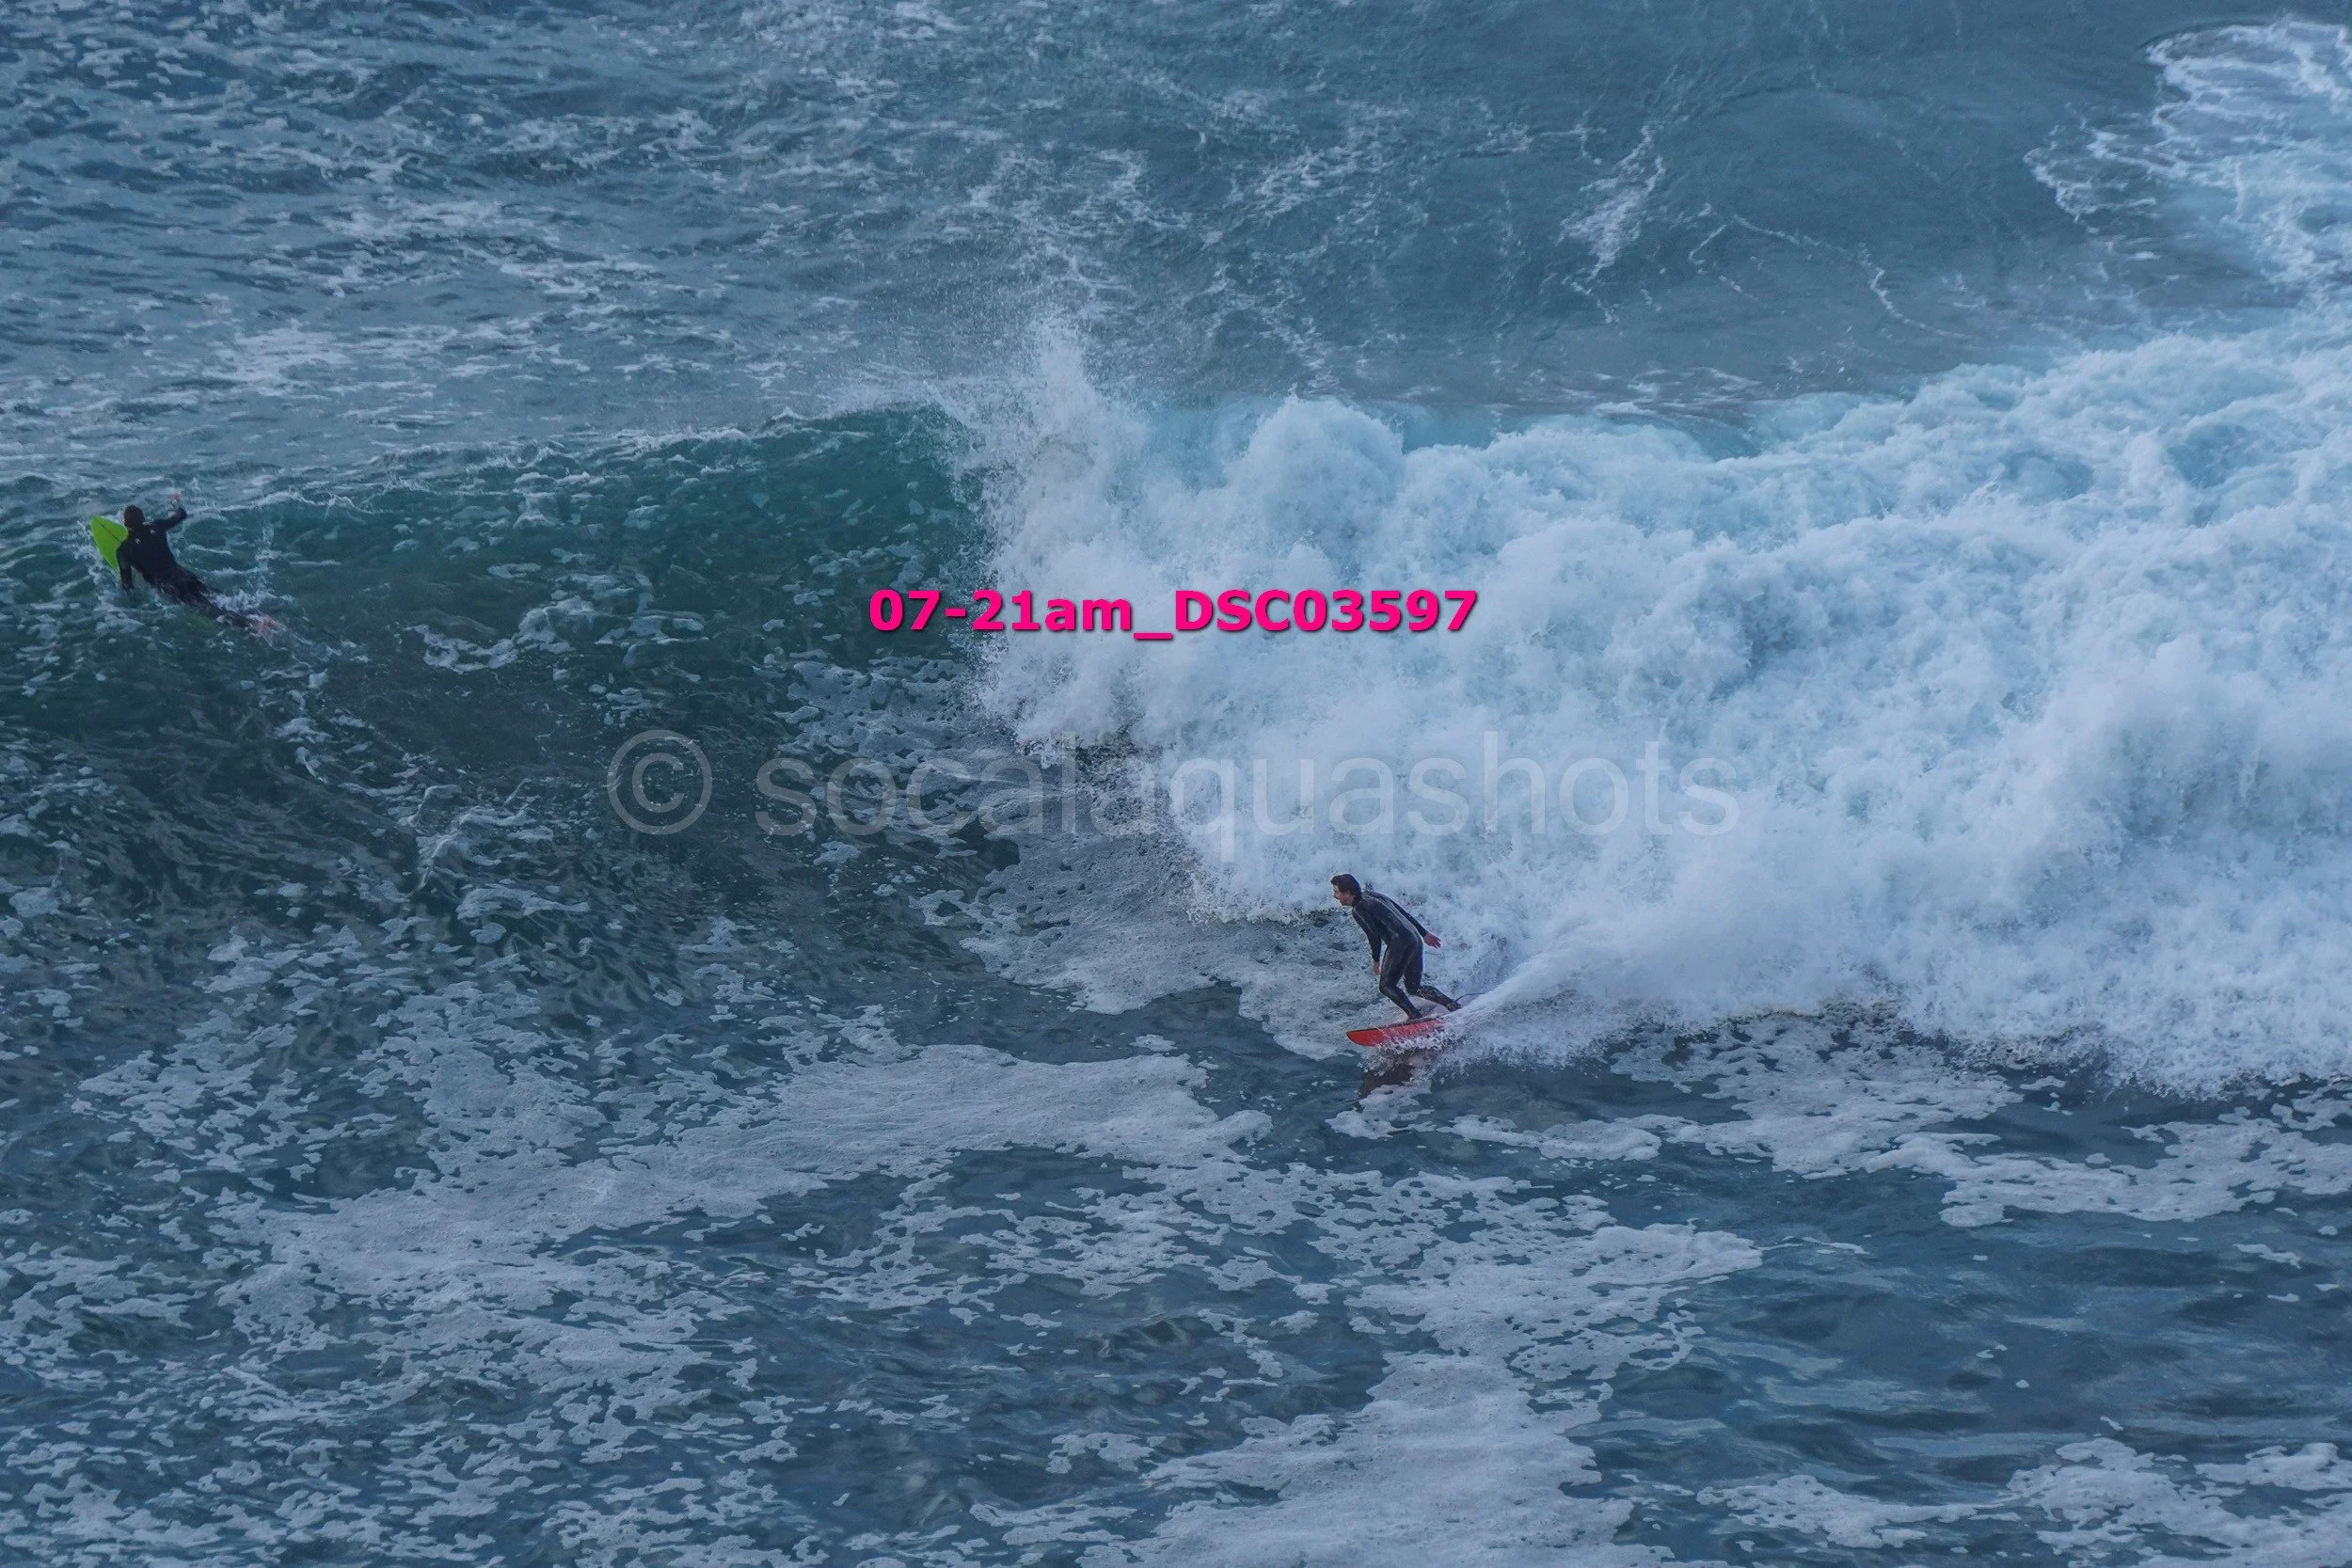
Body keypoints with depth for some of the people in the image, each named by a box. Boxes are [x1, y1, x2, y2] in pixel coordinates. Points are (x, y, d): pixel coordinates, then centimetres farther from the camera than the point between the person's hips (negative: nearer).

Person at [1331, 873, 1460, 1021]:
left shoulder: (1359, 909, -5)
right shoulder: (1374, 896, 21)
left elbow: (1374, 935, -13)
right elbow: (1405, 913, 23)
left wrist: (1376, 959, -2)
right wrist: (1424, 933, 27)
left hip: (1400, 943, -9)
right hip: (1416, 939, 9)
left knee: (1387, 986, -4)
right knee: (1413, 987, 16)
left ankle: (1415, 1016, -16)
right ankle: (1454, 1006, 9)